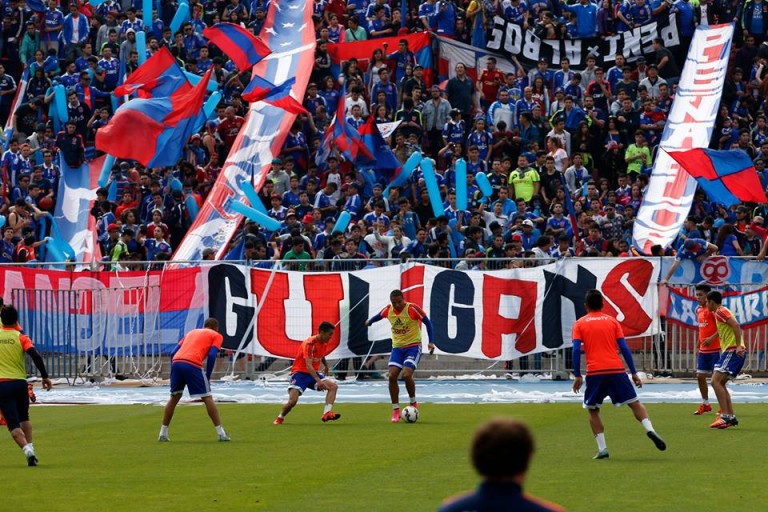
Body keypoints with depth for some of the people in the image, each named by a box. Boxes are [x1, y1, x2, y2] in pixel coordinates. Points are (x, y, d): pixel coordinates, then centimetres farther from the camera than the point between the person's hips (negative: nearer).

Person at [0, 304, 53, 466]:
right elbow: (35, 356, -15)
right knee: (24, 418, 24)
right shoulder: (21, 338, -2)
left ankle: (27, 450, -25)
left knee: (13, 424, -4)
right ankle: (30, 447, 13)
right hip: (20, 383, 1)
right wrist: (45, 376, -11)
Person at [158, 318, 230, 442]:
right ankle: (221, 433, 2)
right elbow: (212, 355, 1)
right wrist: (207, 377, 4)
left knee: (174, 398, 19)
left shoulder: (191, 332, 34)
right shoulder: (217, 336, 19)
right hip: (192, 365, -5)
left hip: (176, 362, 5)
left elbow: (174, 353, 25)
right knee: (207, 398, 3)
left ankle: (163, 433, 19)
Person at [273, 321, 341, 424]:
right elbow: (308, 365, -33)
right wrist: (318, 381, -43)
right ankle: (280, 418, 8)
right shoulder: (309, 343, -23)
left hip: (314, 373, 7)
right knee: (292, 401, -21)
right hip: (300, 373, -7)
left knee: (333, 386, -17)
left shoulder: (325, 344, 2)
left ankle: (326, 413, -24)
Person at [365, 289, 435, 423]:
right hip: (397, 347, 5)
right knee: (392, 376, -11)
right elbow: (379, 316, 24)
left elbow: (427, 322, -6)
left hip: (413, 347, -5)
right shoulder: (388, 310, -2)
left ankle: (413, 403, 4)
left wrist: (431, 342, -11)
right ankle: (395, 410, 0)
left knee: (406, 375, -22)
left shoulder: (412, 309, -15)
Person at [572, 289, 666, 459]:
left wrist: (577, 376, 1)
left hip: (594, 373, -1)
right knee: (634, 403, 9)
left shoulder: (580, 324, 9)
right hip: (616, 370, 1)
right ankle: (650, 430, -15)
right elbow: (624, 348, 6)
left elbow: (576, 350, -1)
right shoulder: (612, 321, 12)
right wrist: (634, 373, 8)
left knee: (593, 410, 13)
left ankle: (602, 449, 3)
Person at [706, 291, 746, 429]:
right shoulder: (721, 312, 22)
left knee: (715, 381, -16)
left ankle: (725, 416, -21)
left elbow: (736, 326, -19)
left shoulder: (721, 311, -7)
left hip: (732, 351, -10)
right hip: (731, 351, 10)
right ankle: (731, 417, 10)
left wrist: (738, 346, -26)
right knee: (720, 384, 12)